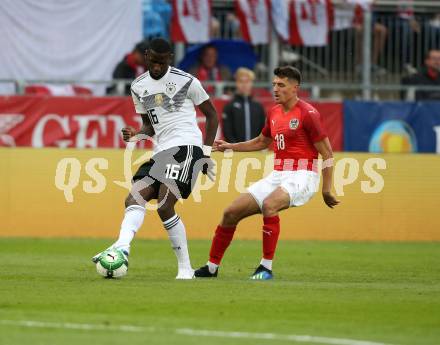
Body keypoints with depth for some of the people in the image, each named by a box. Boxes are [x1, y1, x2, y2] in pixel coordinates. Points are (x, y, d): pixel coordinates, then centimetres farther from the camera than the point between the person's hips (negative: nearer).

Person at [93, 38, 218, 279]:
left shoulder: (186, 81, -2)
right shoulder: (138, 87, 14)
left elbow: (211, 114, 6)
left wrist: (207, 151, -1)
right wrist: (136, 135, 0)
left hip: (185, 146, -7)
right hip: (161, 151, 7)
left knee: (164, 206, -19)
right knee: (134, 199, -12)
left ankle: (185, 268, -14)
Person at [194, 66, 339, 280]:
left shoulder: (307, 114, -11)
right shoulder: (274, 113, 12)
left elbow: (327, 153, -9)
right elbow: (261, 142, 30)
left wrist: (326, 190, -12)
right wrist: (230, 147, 20)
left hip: (301, 176, -8)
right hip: (277, 176, 8)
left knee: (269, 205, -36)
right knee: (231, 213, 2)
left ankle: (266, 267, -28)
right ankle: (212, 267, 16)